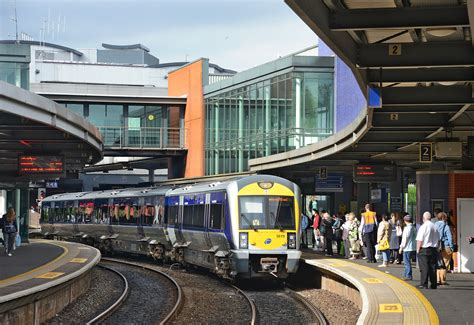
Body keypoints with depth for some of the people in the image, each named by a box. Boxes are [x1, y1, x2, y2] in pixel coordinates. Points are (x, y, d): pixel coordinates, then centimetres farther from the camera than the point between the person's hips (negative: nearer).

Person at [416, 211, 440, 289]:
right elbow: (438, 239, 14)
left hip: (424, 249, -5)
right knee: (433, 267, 9)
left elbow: (420, 240, -14)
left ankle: (424, 284, -4)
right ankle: (433, 284, 11)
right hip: (434, 250, 5)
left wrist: (418, 249, -4)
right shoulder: (435, 227, 6)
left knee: (424, 268, -3)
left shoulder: (423, 227, -12)